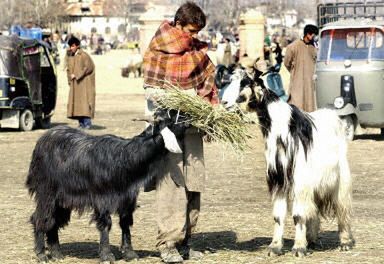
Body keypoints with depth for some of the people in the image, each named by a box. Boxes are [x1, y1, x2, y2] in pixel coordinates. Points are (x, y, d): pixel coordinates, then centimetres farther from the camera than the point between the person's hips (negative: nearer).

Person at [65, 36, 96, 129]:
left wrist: (77, 75, -13)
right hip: (74, 84, 7)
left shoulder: (83, 55, -9)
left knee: (84, 101, -12)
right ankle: (81, 123, 7)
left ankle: (87, 123, -12)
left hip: (84, 82, -7)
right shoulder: (69, 56, 13)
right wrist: (70, 77, 4)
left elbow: (88, 67, -13)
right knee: (75, 102, 4)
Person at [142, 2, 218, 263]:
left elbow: (209, 85, 15)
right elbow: (151, 90, -5)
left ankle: (184, 241, 12)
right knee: (171, 183, -11)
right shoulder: (158, 49, -2)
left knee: (193, 184, 5)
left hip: (192, 126, 5)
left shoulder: (198, 50, 12)